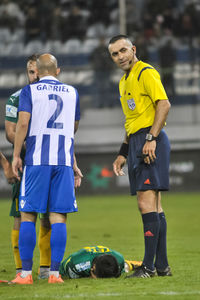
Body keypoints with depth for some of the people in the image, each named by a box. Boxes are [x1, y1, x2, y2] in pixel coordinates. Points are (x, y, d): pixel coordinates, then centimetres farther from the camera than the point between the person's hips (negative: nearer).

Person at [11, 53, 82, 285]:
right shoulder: (72, 92, 14)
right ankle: (55, 272, -4)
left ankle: (26, 273, -2)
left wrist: (16, 155, -2)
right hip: (64, 160, 2)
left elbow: (23, 123, -7)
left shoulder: (29, 91, 3)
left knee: (28, 215, 2)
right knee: (58, 217, 1)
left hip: (37, 159, -2)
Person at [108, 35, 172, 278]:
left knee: (147, 203, -14)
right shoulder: (124, 82, 22)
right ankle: (161, 265, 9)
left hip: (151, 141, -10)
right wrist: (123, 153, 24)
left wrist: (151, 138, -23)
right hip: (136, 142, 10)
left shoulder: (146, 73, -7)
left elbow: (164, 104, -17)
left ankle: (149, 266, -16)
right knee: (153, 206, 8)